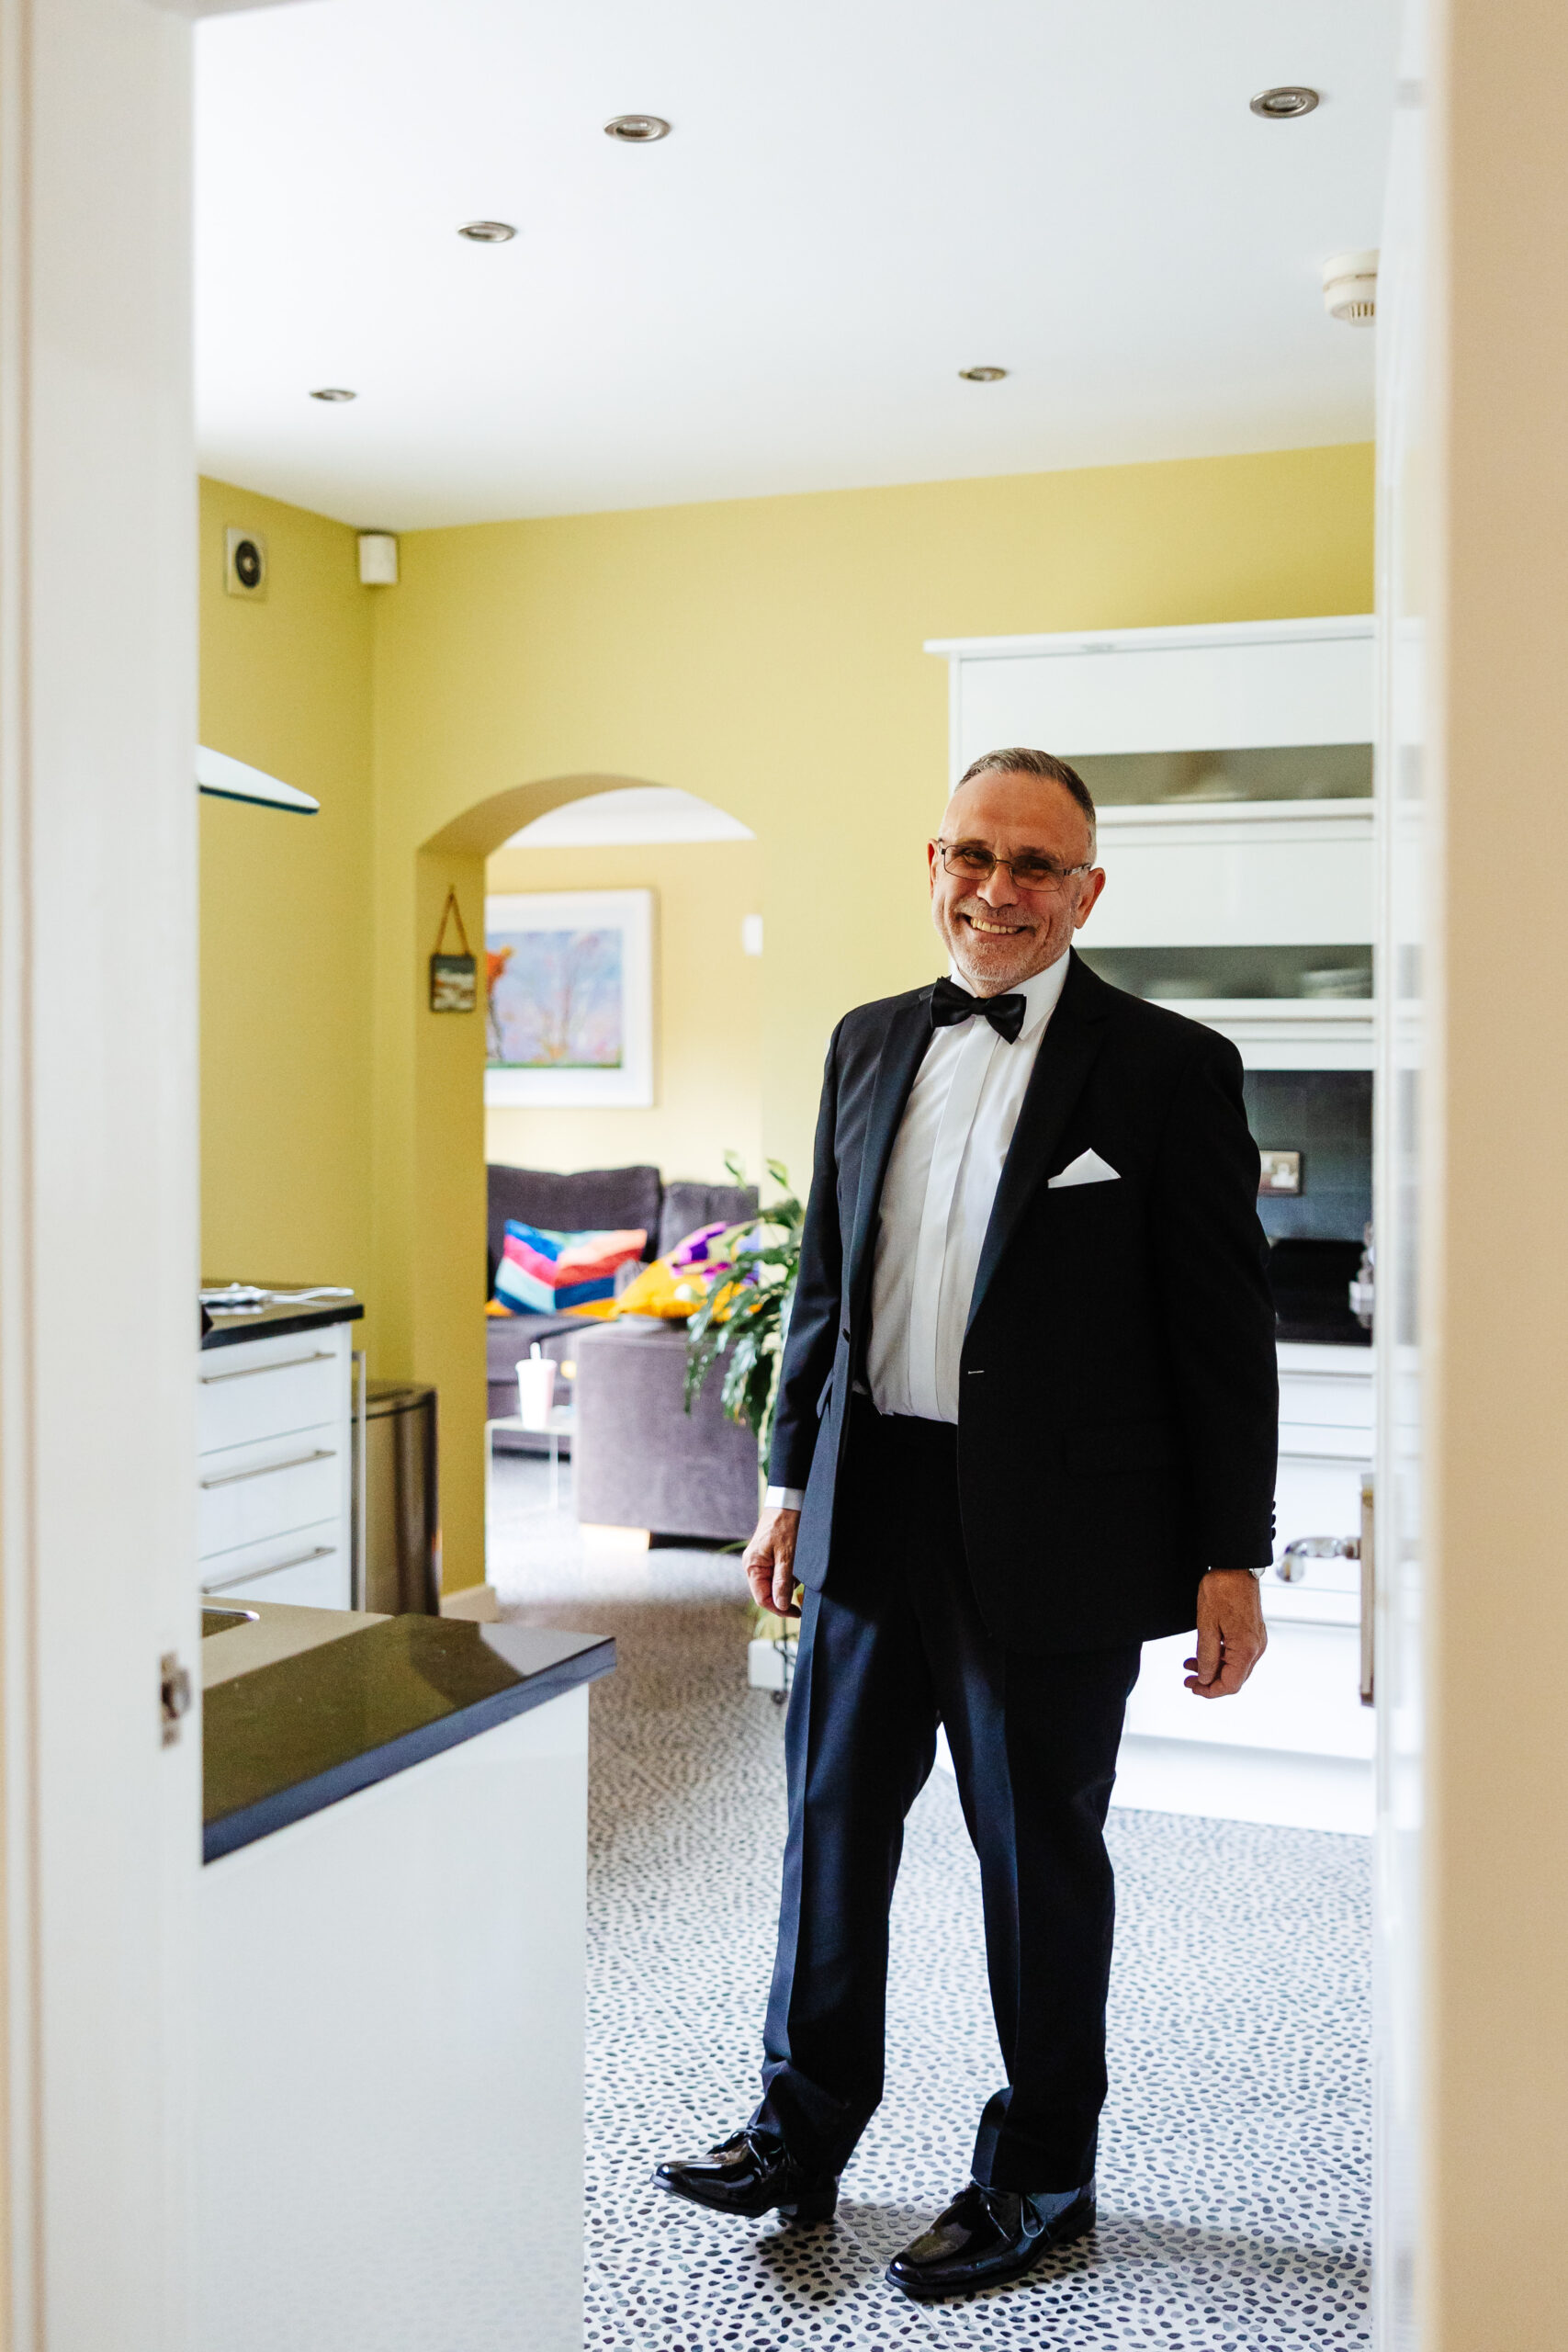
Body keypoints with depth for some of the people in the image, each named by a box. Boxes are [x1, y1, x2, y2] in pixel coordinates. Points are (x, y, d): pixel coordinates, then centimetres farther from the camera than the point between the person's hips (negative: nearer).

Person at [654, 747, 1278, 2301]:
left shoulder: (1170, 1070, -7)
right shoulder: (869, 1046, 8)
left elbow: (1225, 1328, -7)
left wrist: (1231, 1559, -8)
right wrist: (793, 1480, 13)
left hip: (1055, 1539, -4)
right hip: (874, 1516, 5)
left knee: (1039, 1856, 10)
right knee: (832, 1822, 14)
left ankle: (1036, 2176, 31)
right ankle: (800, 2137, 34)